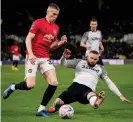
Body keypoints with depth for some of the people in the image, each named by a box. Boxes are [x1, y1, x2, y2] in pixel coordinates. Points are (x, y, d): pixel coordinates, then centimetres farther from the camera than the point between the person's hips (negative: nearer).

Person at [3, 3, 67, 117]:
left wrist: (60, 43, 0)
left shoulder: (56, 28, 13)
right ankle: (12, 87, 19)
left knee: (54, 83, -10)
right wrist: (30, 54, -22)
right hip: (34, 57, -6)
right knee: (30, 85, -15)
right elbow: (28, 39, -11)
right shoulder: (38, 23, -7)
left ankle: (41, 109, 1)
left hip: (45, 58, 6)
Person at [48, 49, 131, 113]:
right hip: (76, 86, 0)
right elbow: (63, 63, 12)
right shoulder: (79, 62, 17)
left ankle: (96, 103, -68)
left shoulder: (100, 69, 21)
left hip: (89, 90, 0)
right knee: (58, 102, -12)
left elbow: (109, 83, 20)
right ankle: (57, 108, 21)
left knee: (91, 95, -36)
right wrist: (64, 57, -14)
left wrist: (120, 96, 11)